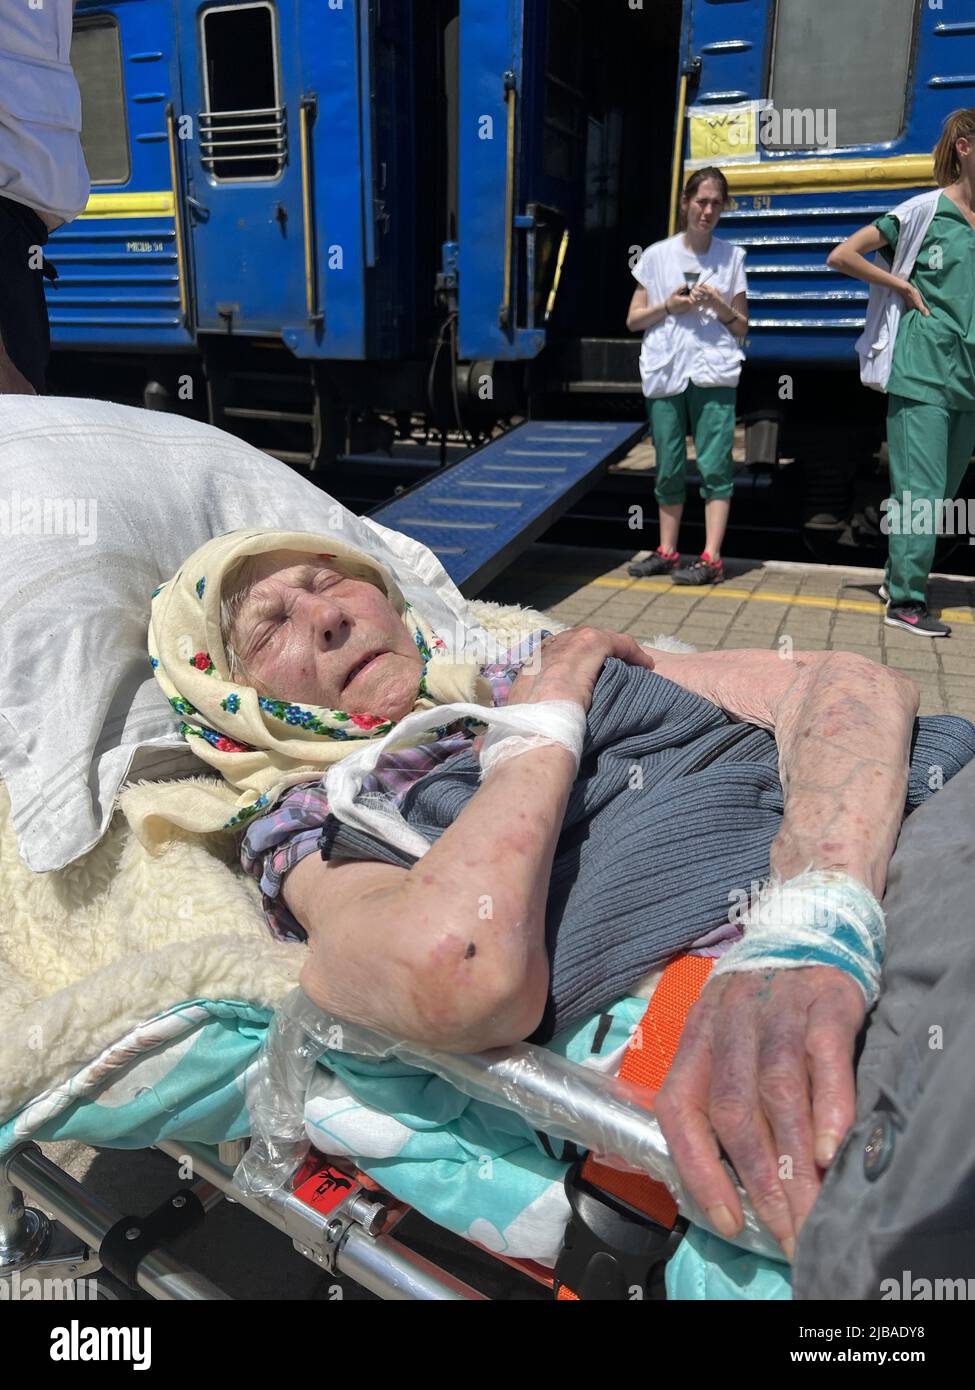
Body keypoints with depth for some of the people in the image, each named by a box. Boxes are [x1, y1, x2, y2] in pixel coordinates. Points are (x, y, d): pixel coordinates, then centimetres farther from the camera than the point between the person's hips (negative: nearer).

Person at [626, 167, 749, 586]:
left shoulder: (732, 257, 9)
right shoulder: (657, 255, 9)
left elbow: (742, 328, 10)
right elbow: (633, 320, 9)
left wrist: (718, 305, -8)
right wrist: (668, 306, -7)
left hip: (713, 372, -1)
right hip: (664, 372, 1)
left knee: (713, 465, -8)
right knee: (669, 468, 6)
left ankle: (711, 559, -9)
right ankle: (667, 552, 16)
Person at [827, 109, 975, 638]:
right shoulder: (926, 209, -3)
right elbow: (841, 255, -6)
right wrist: (906, 289, -7)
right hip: (922, 371, -7)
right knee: (921, 489, -9)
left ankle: (898, 577, 23)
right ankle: (905, 602, -2)